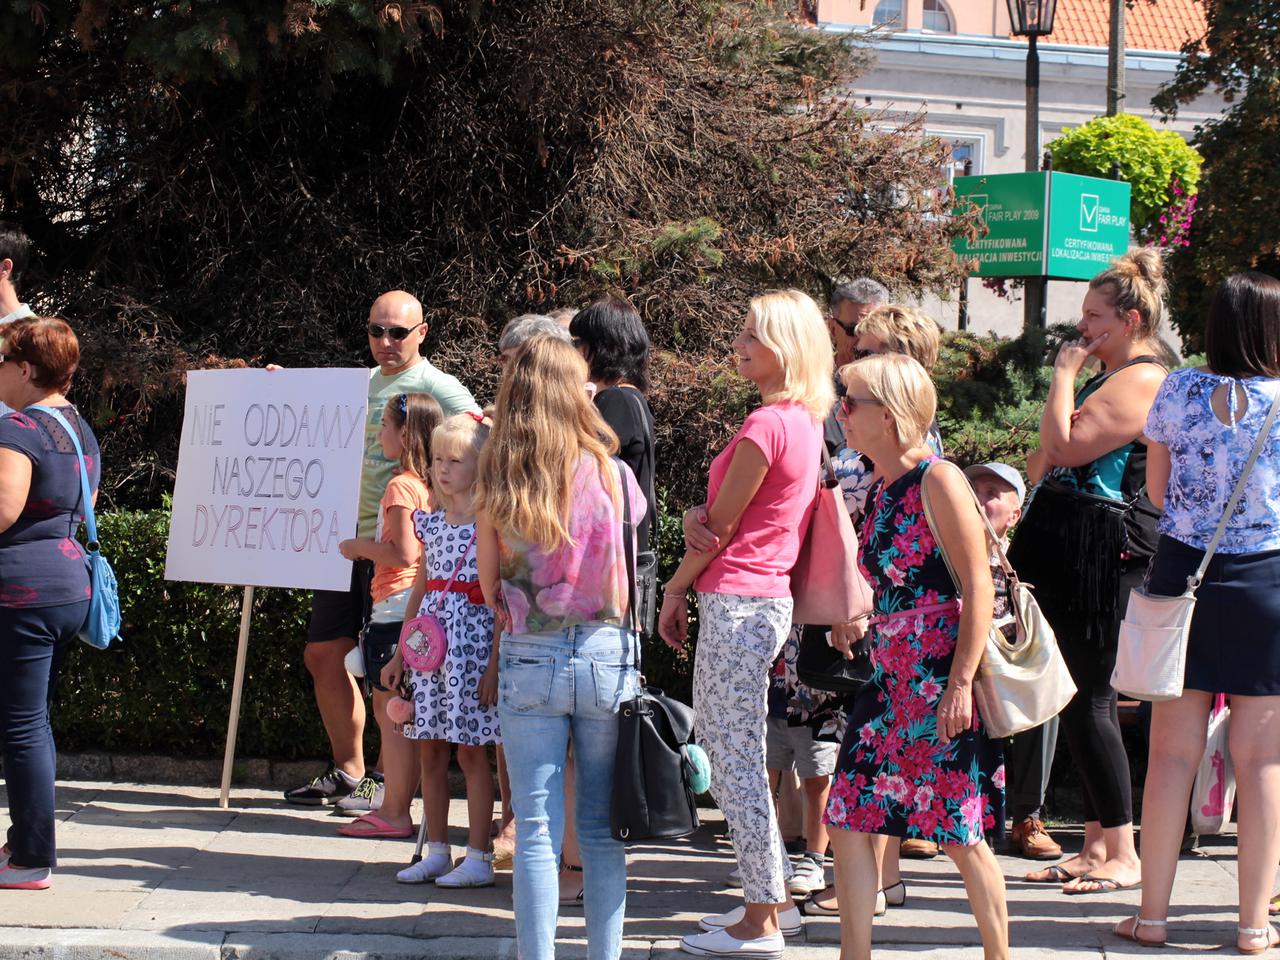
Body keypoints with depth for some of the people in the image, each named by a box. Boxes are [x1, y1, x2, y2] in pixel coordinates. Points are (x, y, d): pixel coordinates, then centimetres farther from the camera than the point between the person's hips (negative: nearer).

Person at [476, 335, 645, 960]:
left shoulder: (495, 481, -3)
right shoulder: (609, 473, -4)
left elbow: (490, 586, 4)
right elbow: (627, 581, 3)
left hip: (528, 657, 0)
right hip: (605, 654, 0)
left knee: (536, 830, 3)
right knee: (601, 827, 7)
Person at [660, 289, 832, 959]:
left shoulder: (768, 425, -17)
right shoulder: (806, 421, 10)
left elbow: (721, 527, -11)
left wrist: (675, 590, 0)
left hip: (736, 602, -10)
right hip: (768, 596, 10)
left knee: (736, 759, -3)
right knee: (723, 746, 18)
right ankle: (773, 897, 24)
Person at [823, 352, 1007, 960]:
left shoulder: (938, 481, -12)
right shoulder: (878, 491, 12)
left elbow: (978, 589, -14)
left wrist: (961, 684, -19)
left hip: (941, 687, -8)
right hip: (889, 683, 8)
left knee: (961, 834, -1)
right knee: (849, 821, 4)